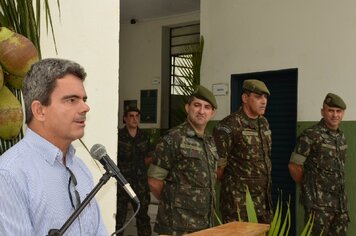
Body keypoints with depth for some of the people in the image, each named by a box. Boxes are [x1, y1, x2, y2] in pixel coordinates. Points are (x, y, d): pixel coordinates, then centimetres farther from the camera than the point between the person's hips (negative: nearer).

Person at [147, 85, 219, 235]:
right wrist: (173, 202, 2)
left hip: (205, 222, 7)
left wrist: (203, 204, 11)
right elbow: (154, 181, -11)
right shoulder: (173, 139, -12)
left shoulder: (210, 142, 11)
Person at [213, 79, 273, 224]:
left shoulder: (264, 123, 10)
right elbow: (217, 164, -13)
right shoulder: (229, 126, -15)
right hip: (238, 199, -7)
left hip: (263, 197, 7)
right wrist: (232, 183, 0)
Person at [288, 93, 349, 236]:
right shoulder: (311, 135, -11)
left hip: (340, 202, 7)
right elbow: (294, 166, -9)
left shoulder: (341, 137, 11)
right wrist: (308, 187, 3)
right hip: (319, 202, -7)